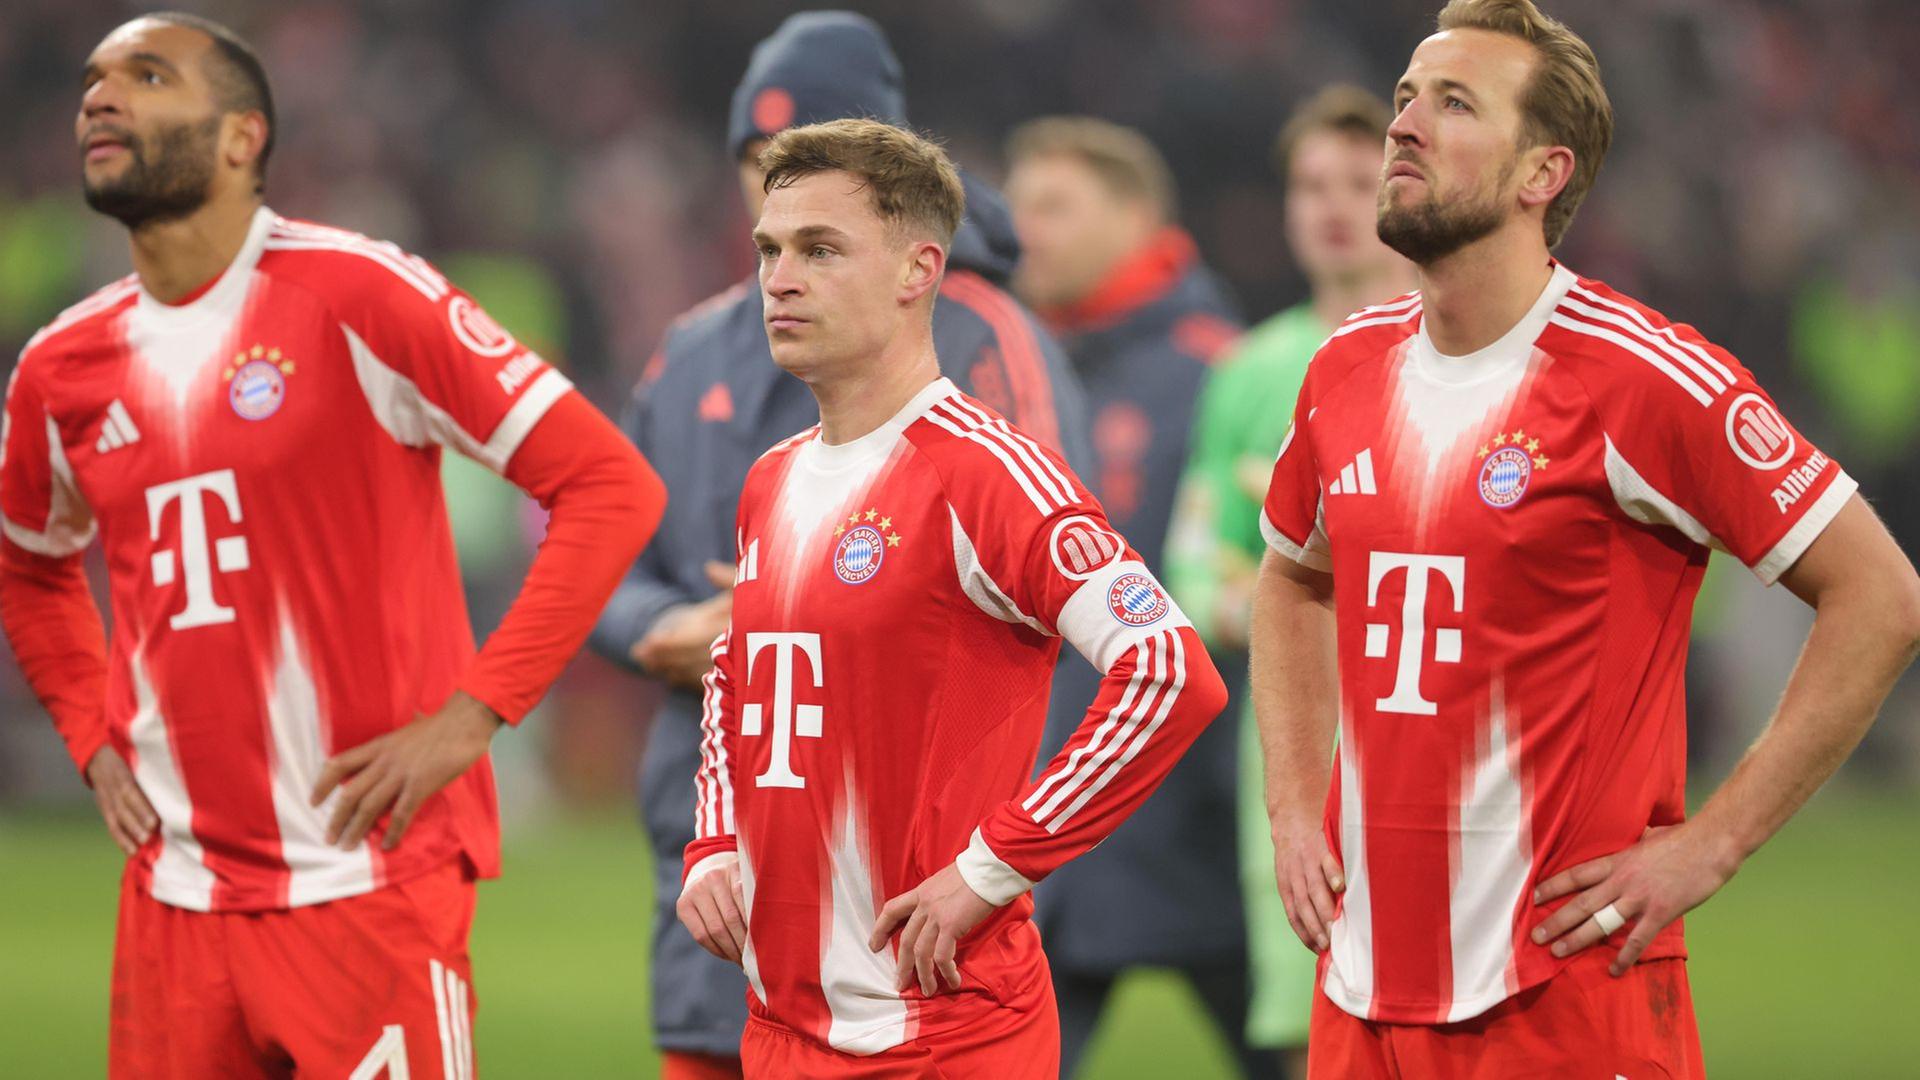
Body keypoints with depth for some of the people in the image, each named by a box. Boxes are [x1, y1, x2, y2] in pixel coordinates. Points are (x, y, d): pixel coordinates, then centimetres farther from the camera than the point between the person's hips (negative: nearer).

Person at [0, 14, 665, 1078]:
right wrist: (93, 739, 14)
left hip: (369, 877, -5)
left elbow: (610, 485, -10)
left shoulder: (357, 298, -8)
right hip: (174, 898, 5)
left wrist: (472, 714, -14)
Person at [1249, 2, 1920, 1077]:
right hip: (1363, 986, 6)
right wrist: (1295, 810, 14)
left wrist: (1710, 843, -12)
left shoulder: (1638, 375, -11)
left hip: (1569, 989, -6)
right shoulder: (1349, 370, 9)